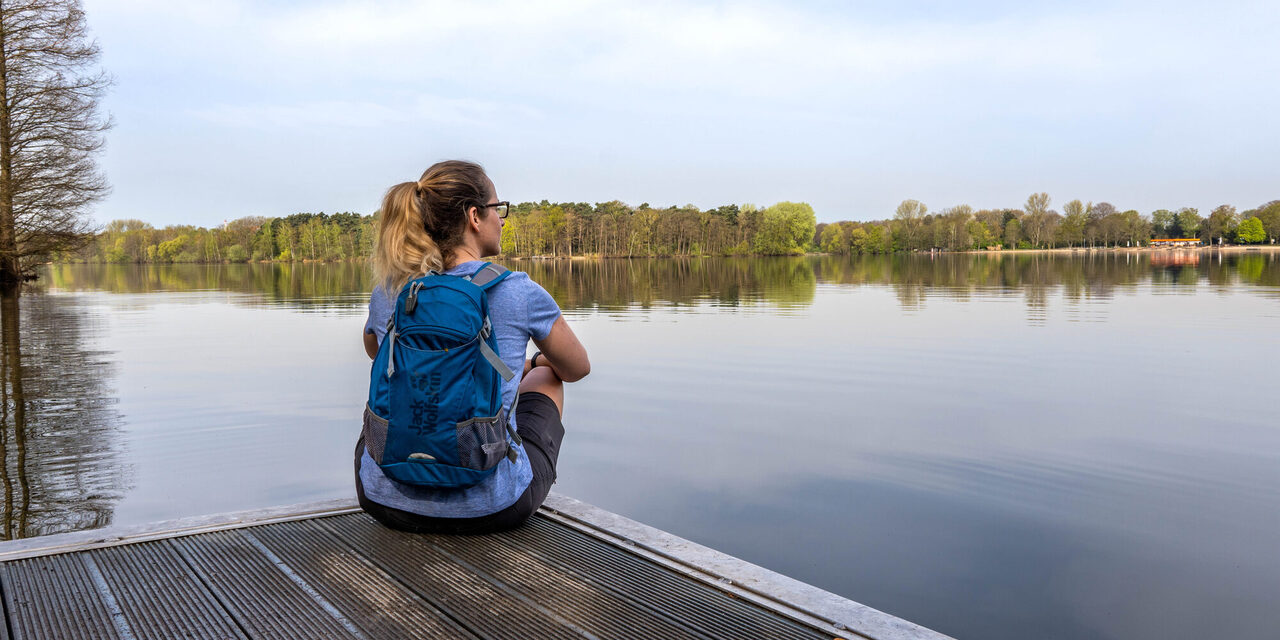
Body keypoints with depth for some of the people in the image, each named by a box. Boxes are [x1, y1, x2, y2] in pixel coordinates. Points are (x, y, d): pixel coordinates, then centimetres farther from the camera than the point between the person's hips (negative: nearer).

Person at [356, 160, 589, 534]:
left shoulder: (386, 295, -2)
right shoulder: (519, 293, -13)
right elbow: (577, 368, 6)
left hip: (386, 502, 4)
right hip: (490, 508, -3)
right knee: (545, 376, 26)